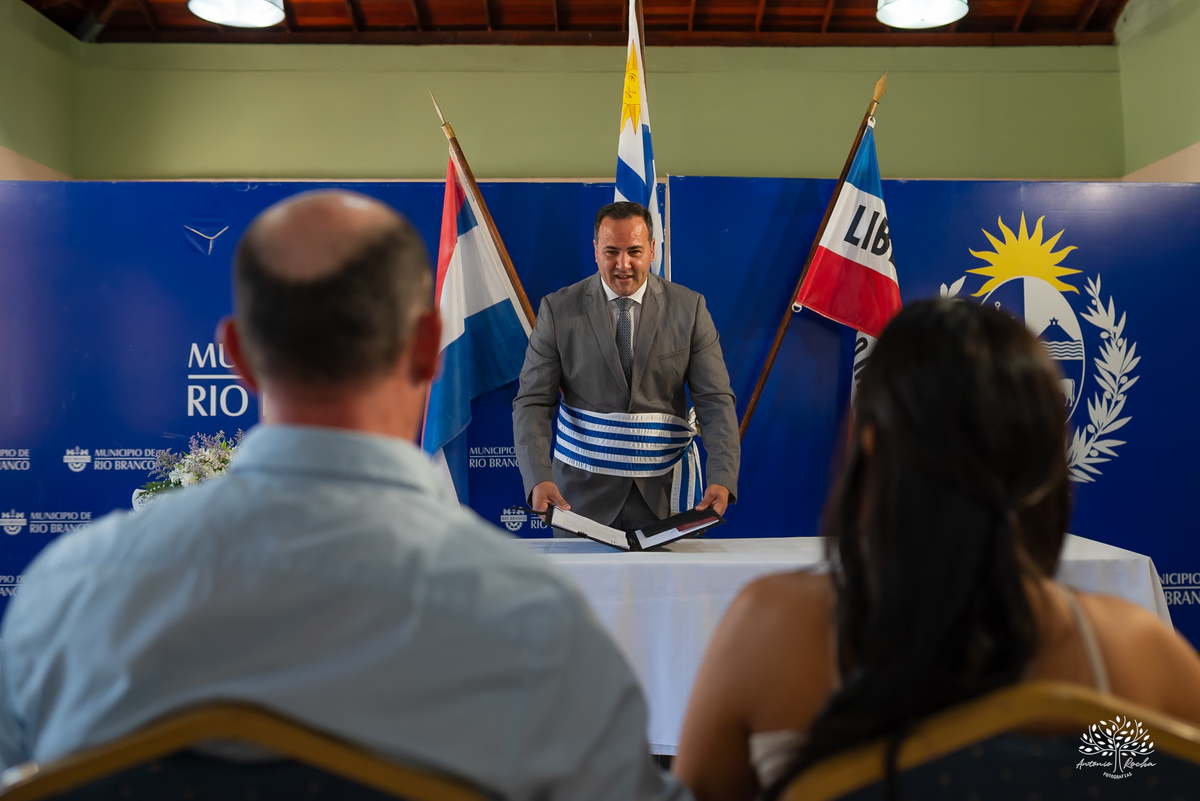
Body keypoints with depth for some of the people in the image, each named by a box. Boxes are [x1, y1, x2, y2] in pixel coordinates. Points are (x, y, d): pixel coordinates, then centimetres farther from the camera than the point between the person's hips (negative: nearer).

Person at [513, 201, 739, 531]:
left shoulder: (689, 308, -1)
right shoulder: (558, 309, -3)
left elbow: (715, 400, -6)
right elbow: (533, 402, -7)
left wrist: (722, 478, -21)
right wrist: (538, 478, -23)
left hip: (663, 492, 1)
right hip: (582, 491, 0)